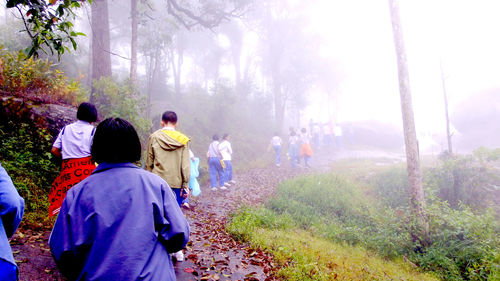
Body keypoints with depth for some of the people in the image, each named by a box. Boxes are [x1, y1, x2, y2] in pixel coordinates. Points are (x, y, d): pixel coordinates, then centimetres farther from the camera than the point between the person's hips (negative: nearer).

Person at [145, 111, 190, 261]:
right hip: (176, 183, 1)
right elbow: (185, 165, -2)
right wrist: (185, 185, 2)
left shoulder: (154, 137, 0)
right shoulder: (183, 139, 0)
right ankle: (177, 250, 15)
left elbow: (149, 162, 3)